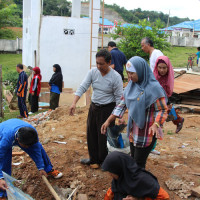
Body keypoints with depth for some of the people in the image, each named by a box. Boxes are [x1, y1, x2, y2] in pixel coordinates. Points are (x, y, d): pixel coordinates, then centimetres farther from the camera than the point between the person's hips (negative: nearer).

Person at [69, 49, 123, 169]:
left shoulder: (116, 77, -16)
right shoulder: (93, 72, -4)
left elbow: (119, 98, -11)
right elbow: (83, 87, -7)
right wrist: (74, 103, -20)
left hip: (107, 109, -6)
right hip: (94, 107, 6)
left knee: (104, 136, -1)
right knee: (91, 134, 14)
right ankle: (94, 159, 33)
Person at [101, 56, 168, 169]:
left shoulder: (154, 88, -18)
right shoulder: (132, 85, 3)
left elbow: (162, 110, -14)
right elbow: (123, 104, 9)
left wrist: (156, 124, -32)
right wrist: (108, 121, 4)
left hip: (146, 133, -7)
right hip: (133, 130, 7)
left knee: (139, 163, 0)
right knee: (133, 160, 18)